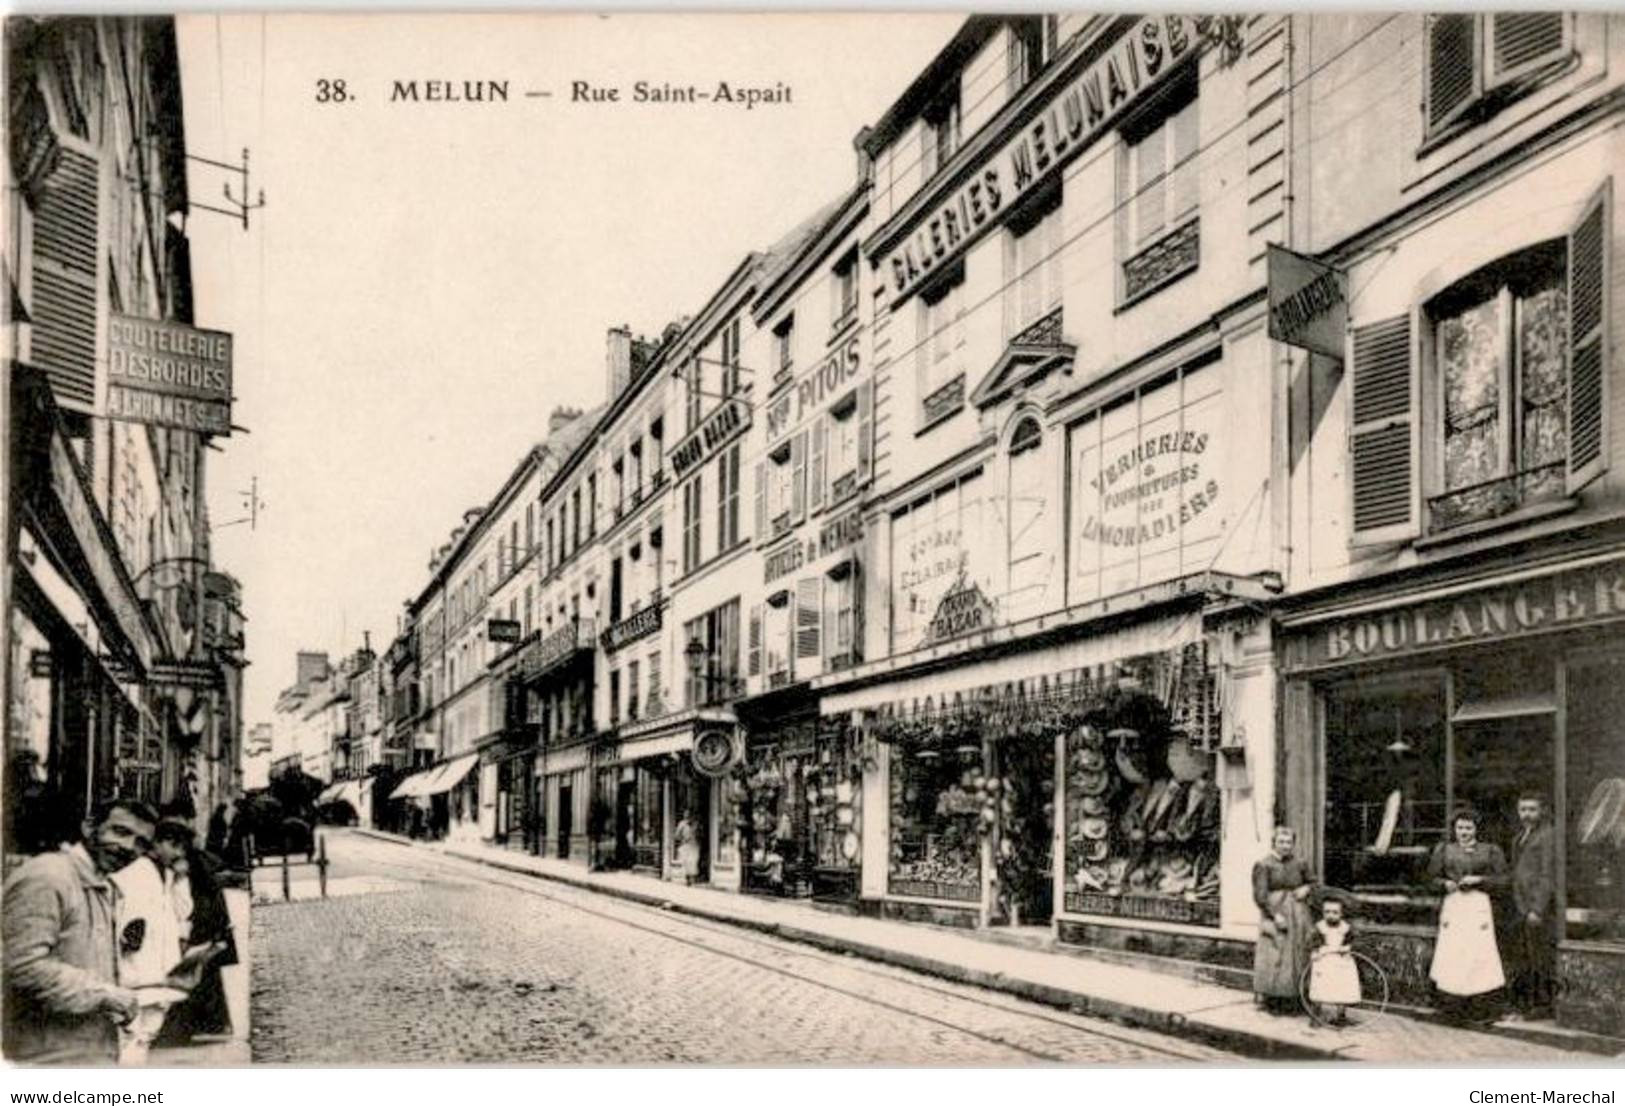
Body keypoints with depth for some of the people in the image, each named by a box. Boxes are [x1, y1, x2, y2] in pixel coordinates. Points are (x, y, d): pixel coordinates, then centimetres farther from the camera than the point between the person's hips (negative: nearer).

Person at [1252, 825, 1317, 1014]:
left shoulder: (1300, 864, 7)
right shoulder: (1264, 865, -7)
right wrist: (1275, 915, -18)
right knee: (1274, 958, -7)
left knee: (1296, 958, 5)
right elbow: (1260, 895, -11)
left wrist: (1306, 889, -1)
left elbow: (1312, 882, 22)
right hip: (1273, 915, -5)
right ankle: (1271, 1000, 2)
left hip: (1298, 917, 5)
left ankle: (1290, 1002, 13)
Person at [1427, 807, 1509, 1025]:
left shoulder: (1489, 851, 8)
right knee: (1452, 955, -5)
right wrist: (1445, 883, -6)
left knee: (1479, 954, -7)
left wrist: (1478, 880, -9)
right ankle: (1454, 1009, 2)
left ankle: (1480, 1011, 0)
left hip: (1478, 905, -1)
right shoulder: (1444, 850, 12)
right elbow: (1432, 876, 14)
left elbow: (1501, 878, 4)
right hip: (1452, 905, 1)